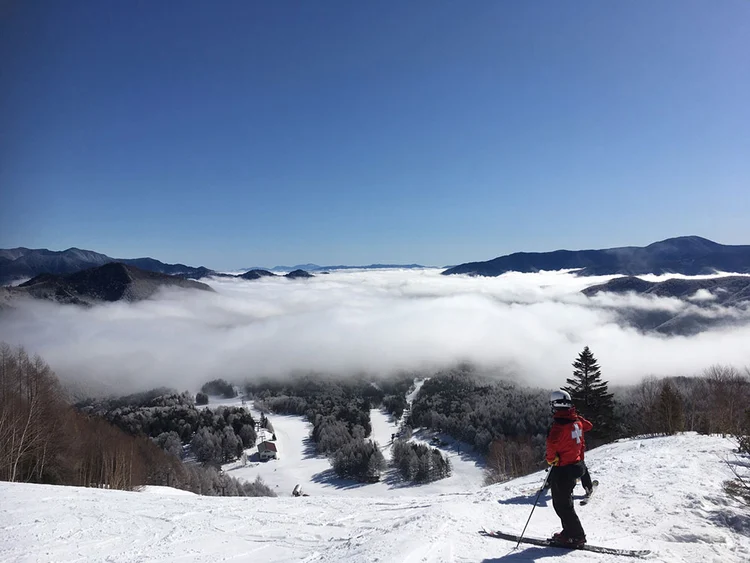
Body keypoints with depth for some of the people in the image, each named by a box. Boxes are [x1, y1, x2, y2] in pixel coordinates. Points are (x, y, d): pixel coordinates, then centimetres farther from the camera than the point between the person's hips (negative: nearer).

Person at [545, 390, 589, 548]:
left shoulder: (559, 424, -23)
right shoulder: (577, 422, 5)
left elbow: (552, 445, -25)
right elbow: (580, 444, 15)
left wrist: (550, 459, -6)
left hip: (561, 469, -9)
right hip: (574, 465, 9)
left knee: (562, 505, 3)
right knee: (564, 502, 20)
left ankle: (576, 536, 9)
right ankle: (570, 532, 26)